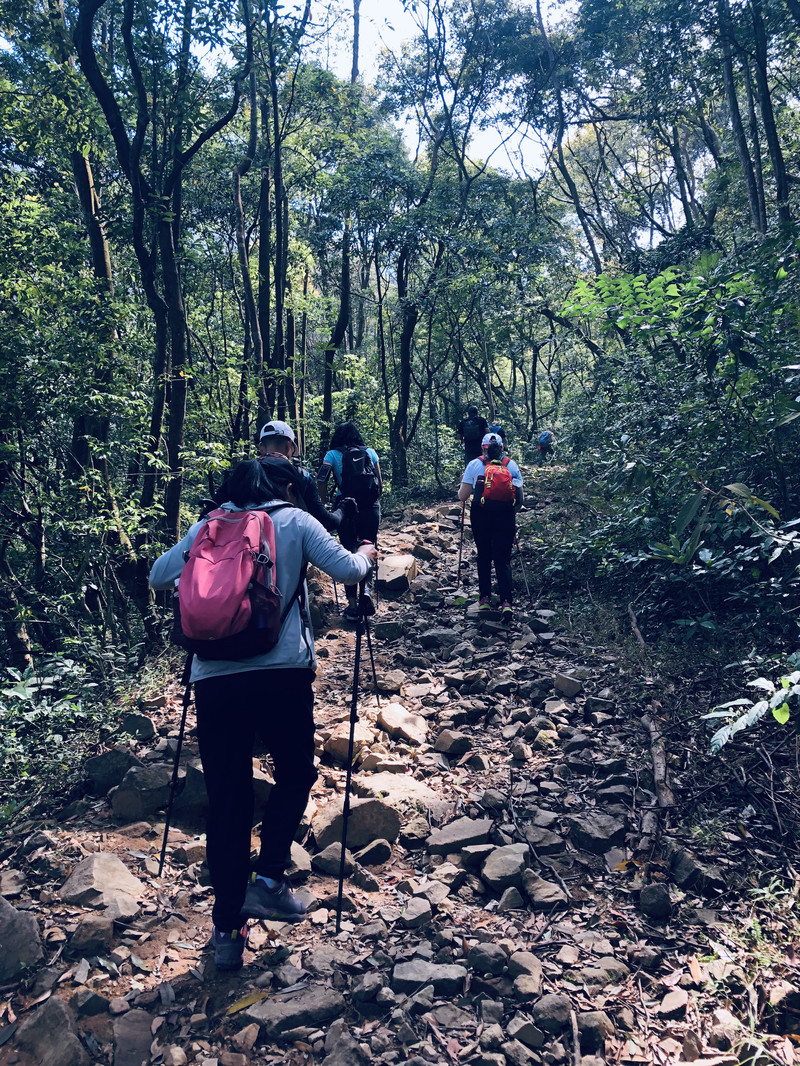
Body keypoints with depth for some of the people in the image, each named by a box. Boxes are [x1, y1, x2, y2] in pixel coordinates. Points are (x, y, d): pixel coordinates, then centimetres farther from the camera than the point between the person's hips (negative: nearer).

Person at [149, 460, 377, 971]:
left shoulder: (205, 528, 16)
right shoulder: (295, 521, 9)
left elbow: (159, 576, 22)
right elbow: (348, 570, 2)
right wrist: (367, 554, 23)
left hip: (213, 676, 3)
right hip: (282, 671, -2)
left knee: (226, 802, 10)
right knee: (296, 773, 21)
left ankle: (227, 930, 17)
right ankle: (269, 880, 12)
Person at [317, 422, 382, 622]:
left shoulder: (333, 454, 3)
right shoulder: (370, 452, 10)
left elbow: (321, 481, -9)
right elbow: (380, 484, 9)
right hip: (371, 510, 2)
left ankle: (352, 607, 9)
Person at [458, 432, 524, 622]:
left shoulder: (474, 465, 2)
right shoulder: (511, 465, 6)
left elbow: (462, 496, 0)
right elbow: (520, 499, 6)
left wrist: (463, 481, 20)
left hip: (481, 515, 0)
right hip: (506, 516, 1)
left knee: (484, 557, 16)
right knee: (503, 559, 3)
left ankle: (485, 598, 21)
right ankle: (506, 601, -10)